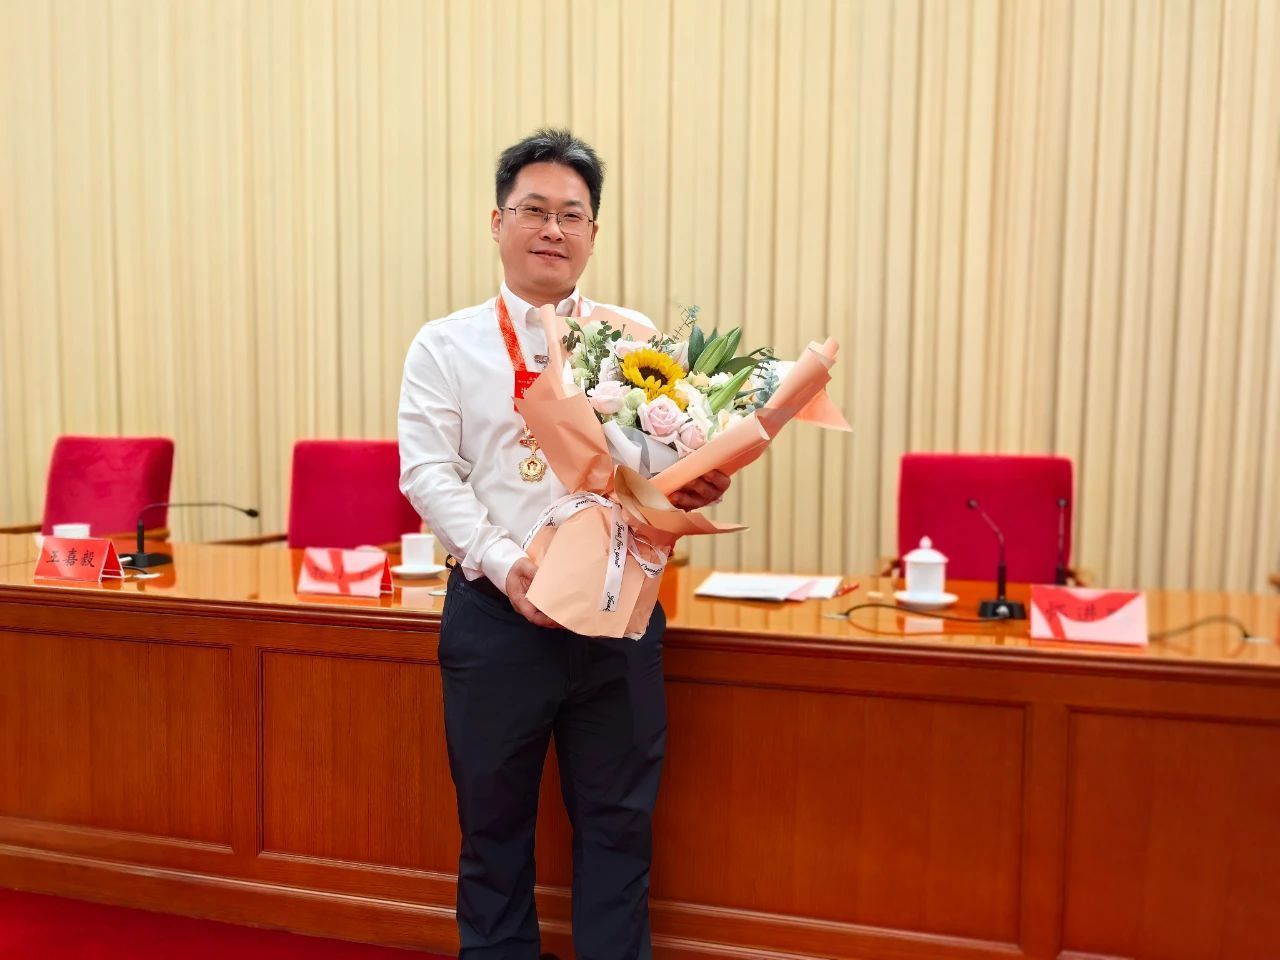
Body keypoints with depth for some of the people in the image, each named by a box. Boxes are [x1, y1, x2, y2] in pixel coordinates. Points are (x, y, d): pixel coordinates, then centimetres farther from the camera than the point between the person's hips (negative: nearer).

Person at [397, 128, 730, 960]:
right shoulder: (445, 346, 3)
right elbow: (428, 472, -4)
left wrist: (699, 484, -19)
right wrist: (503, 562, -17)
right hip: (496, 612, 0)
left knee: (618, 817, 12)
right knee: (495, 816, 15)